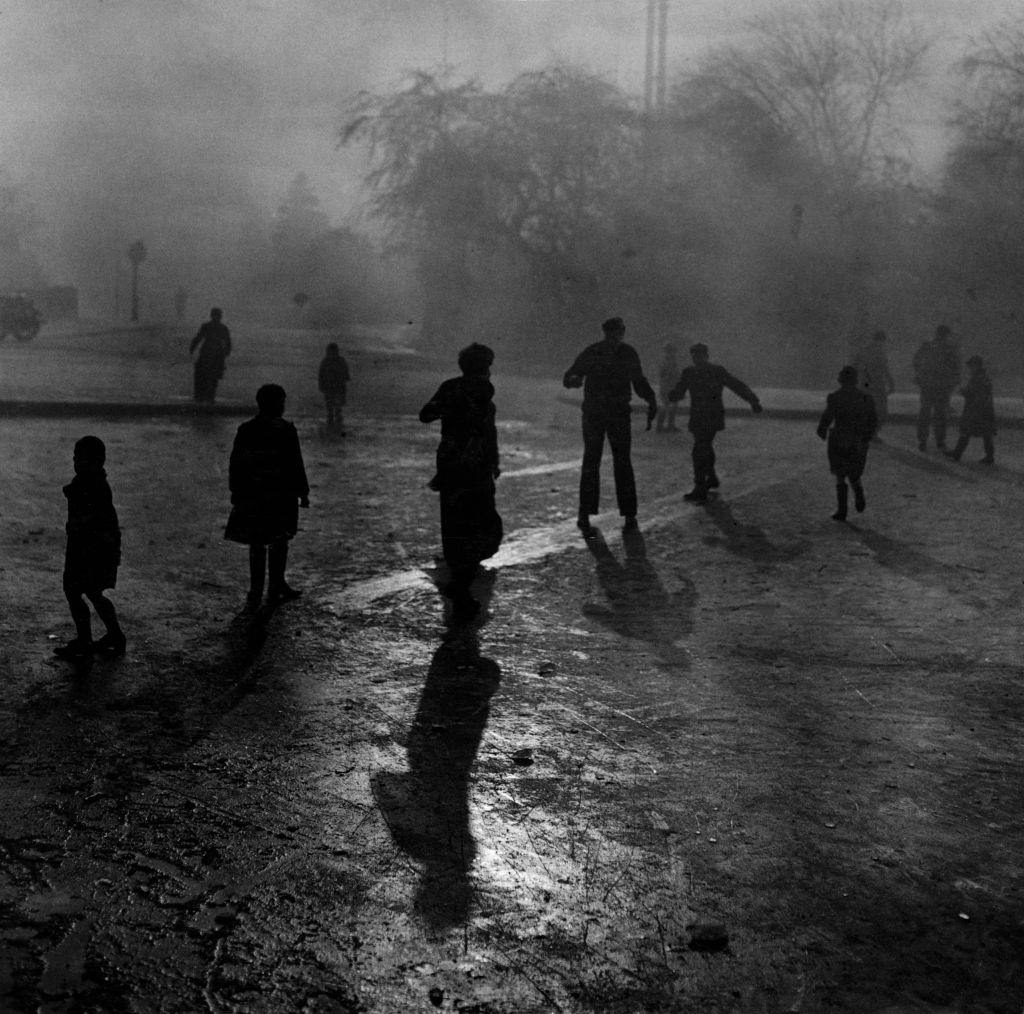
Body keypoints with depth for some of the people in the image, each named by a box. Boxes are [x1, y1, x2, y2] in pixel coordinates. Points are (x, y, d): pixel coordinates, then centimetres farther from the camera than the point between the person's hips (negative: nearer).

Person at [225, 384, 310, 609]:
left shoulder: (245, 430, 2)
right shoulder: (285, 430, -11)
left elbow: (235, 465, 5)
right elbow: (295, 465, -10)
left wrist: (236, 493, 13)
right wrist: (302, 492, -3)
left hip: (251, 496, 4)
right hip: (280, 495, -4)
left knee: (256, 544, 11)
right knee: (279, 542, 9)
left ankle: (256, 592, 10)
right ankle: (276, 589, 14)